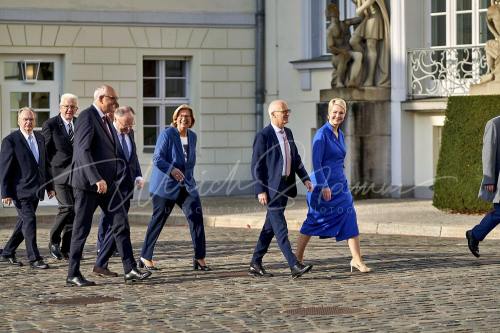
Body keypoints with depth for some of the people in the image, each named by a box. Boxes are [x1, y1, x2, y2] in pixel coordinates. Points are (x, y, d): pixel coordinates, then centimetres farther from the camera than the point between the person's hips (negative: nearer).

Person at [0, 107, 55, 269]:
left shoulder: (40, 138, 12)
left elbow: (45, 163, 18)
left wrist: (49, 186, 13)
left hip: (35, 189, 7)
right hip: (20, 189, -7)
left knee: (24, 222, 12)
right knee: (29, 220, -11)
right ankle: (34, 258, -7)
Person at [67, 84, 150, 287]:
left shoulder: (104, 119, 17)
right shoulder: (87, 117, -13)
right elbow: (83, 151, -22)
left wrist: (105, 179, 18)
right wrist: (96, 179, -27)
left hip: (106, 182, 9)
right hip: (88, 183, -9)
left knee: (121, 224, 1)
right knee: (82, 228, -2)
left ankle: (130, 270, 0)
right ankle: (73, 275, 6)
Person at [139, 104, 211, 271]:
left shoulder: (192, 136, 10)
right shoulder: (167, 134, -10)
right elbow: (157, 158, -16)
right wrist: (171, 169, -30)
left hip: (186, 185, 6)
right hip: (166, 185, -6)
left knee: (196, 217, -7)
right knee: (158, 221, 1)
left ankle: (199, 258, -2)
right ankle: (145, 257, 13)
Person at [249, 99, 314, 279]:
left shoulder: (287, 133, 13)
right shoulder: (263, 136, -11)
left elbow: (296, 158, 19)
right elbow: (256, 166, -12)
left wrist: (305, 178, 6)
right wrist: (260, 190, -16)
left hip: (285, 187, 8)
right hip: (271, 188, -8)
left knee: (270, 227, 12)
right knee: (280, 228, -9)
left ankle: (255, 264, 20)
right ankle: (294, 266, -14)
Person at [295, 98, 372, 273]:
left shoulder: (340, 134, 12)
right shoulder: (322, 134, -13)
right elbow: (316, 163, -18)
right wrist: (324, 186, -22)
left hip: (339, 185, 7)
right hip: (323, 184, -7)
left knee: (349, 217, -4)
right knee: (314, 221, 2)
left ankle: (357, 260, -6)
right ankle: (298, 257, 16)